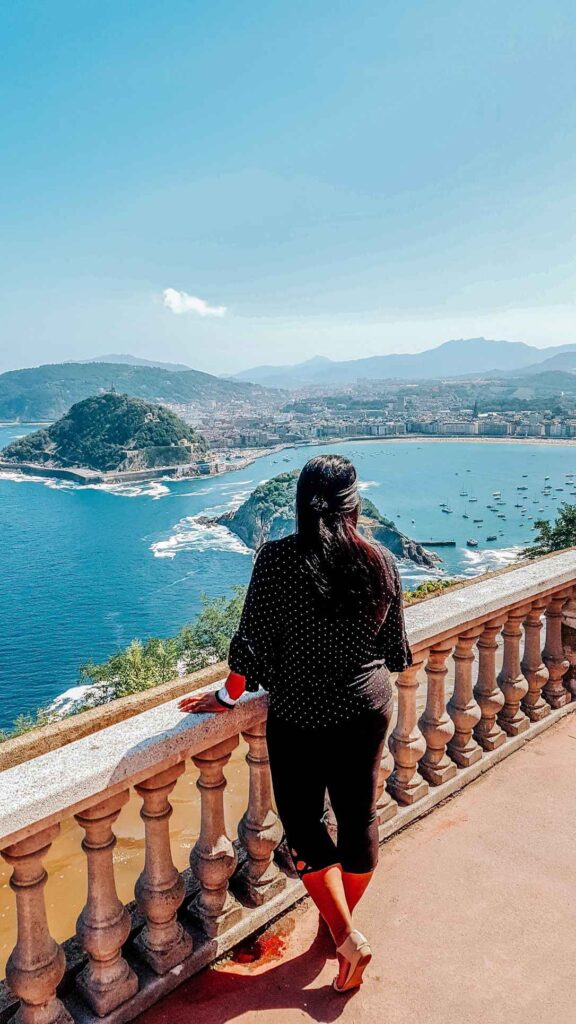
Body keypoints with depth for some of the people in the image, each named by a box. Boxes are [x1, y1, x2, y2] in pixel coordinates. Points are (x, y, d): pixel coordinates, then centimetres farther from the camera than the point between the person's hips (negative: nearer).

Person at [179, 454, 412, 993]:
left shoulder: (278, 558, -18)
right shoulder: (381, 561, -7)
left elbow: (252, 642, -14)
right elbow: (395, 648, 4)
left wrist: (228, 697, 2)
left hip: (299, 719, -4)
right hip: (368, 711, 4)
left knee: (303, 824, 16)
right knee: (358, 815, 20)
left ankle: (347, 938, 16)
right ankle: (345, 921, 42)